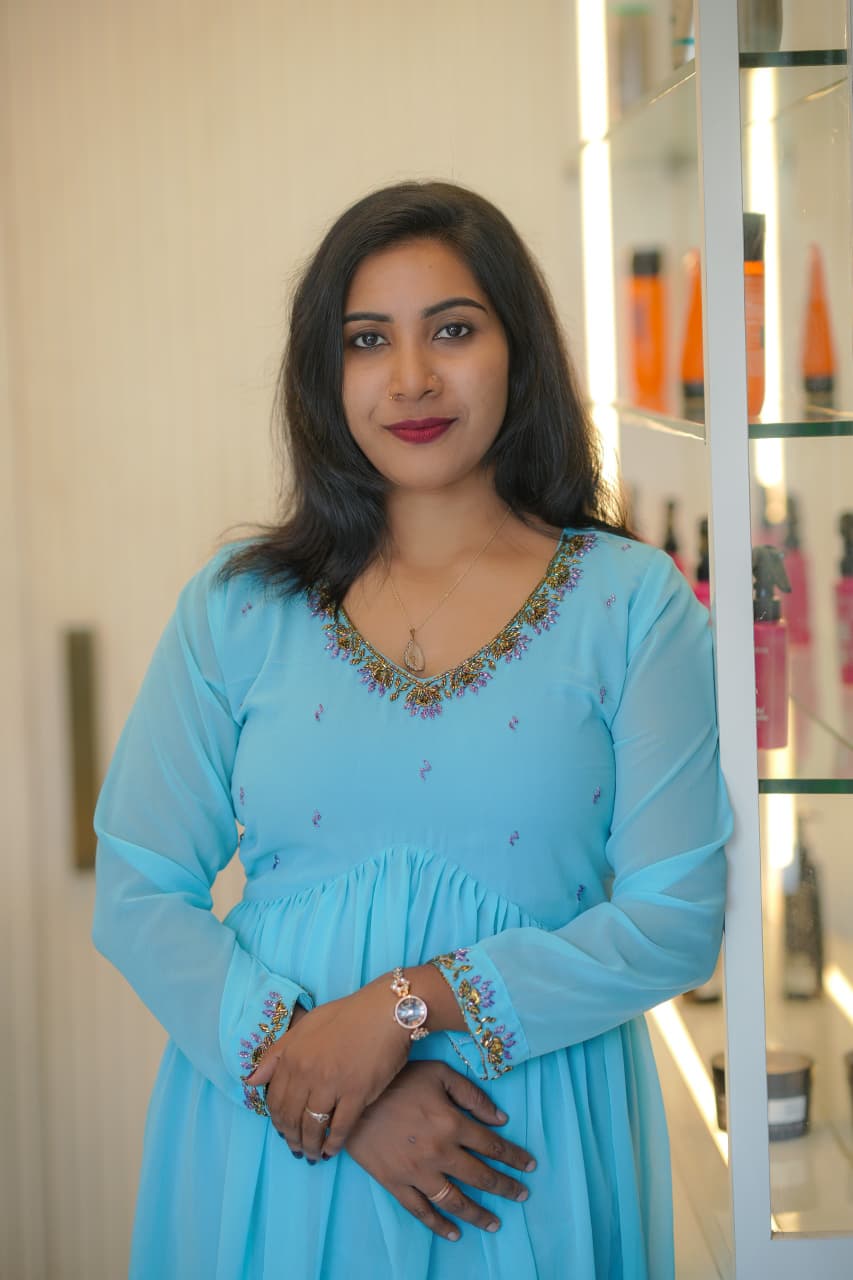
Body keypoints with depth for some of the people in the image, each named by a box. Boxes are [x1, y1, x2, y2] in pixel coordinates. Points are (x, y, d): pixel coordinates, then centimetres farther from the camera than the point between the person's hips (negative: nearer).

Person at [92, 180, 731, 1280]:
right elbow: (137, 896, -1)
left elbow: (677, 918, -7)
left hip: (521, 1160, -1)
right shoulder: (239, 605, 1)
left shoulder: (633, 603, -2)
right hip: (270, 1144, 1)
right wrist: (306, 1065, -16)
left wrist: (406, 1004, -17)